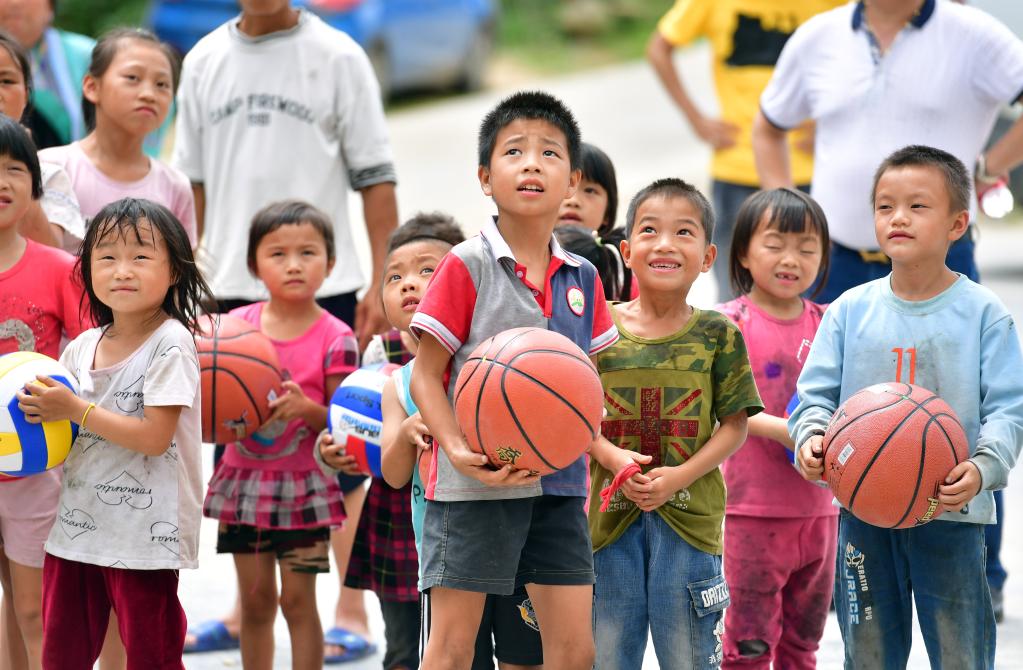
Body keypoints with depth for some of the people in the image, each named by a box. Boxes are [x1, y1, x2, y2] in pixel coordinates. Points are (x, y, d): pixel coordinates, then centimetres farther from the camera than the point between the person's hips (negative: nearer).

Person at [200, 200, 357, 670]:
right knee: (255, 600, 9)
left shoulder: (334, 338, -9)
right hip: (244, 478, 3)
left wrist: (307, 409, -26)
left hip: (302, 486, -3)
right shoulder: (237, 324, 1)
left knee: (298, 600, -2)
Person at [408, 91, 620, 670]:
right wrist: (459, 451, -21)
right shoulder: (468, 266, -6)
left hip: (559, 485, 5)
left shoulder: (583, 279, 9)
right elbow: (426, 375, -6)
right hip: (474, 486, -5)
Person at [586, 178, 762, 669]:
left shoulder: (717, 334, 0)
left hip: (689, 515, -1)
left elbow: (734, 425, 0)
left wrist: (679, 476, -13)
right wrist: (613, 458, -15)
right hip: (612, 513, 1)